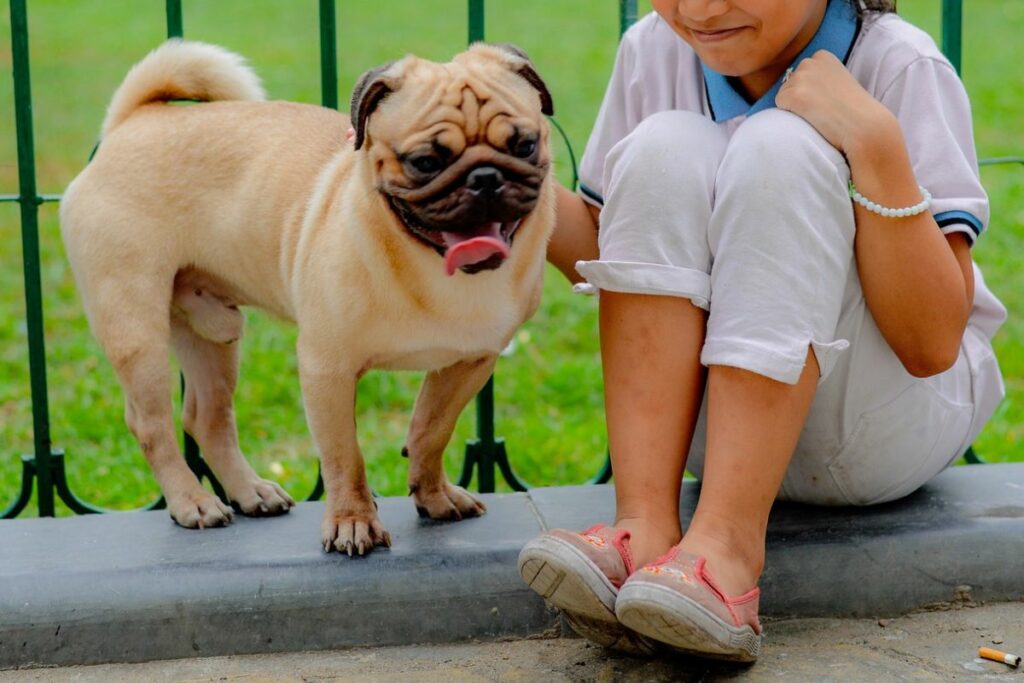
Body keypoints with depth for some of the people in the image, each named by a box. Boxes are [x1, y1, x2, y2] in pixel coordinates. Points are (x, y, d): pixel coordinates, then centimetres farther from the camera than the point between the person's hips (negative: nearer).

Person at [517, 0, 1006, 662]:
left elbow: (931, 346, -21)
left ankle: (727, 550, -33)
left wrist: (876, 142, -30)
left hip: (880, 429, -3)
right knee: (665, 152, -20)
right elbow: (605, 248, 9)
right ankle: (644, 528, -29)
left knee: (780, 149, -26)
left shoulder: (902, 68, -15)